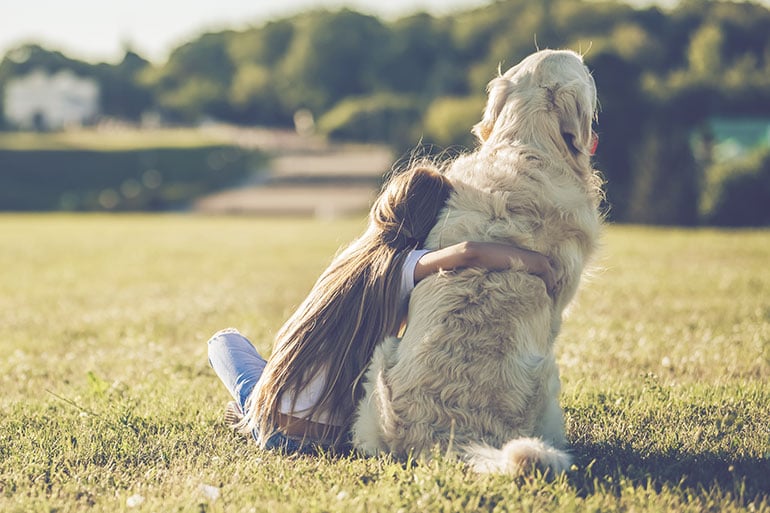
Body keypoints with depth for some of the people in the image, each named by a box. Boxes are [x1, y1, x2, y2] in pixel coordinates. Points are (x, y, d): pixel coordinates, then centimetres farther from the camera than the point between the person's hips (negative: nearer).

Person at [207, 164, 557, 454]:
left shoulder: (355, 252, 6)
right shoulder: (403, 264, -13)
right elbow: (469, 253, -30)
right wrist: (534, 262, -20)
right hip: (332, 436, -4)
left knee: (224, 339, 34)